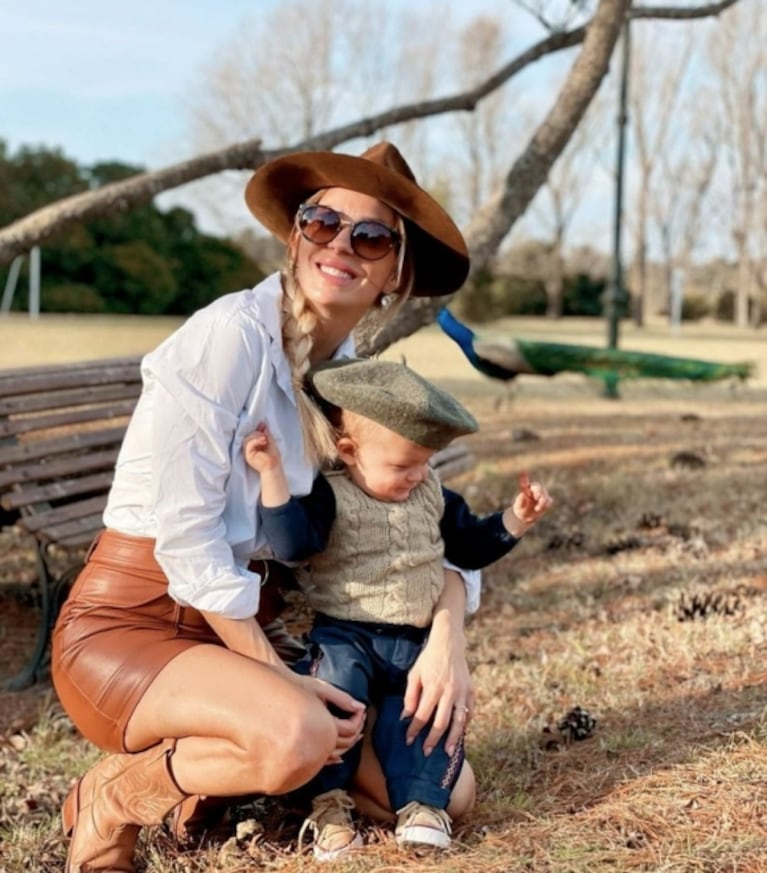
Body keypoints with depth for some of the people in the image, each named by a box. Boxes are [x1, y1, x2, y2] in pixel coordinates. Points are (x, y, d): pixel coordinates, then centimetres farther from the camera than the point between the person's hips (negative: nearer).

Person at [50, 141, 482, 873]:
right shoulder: (230, 335, -18)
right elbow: (185, 534, -22)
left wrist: (447, 638, -12)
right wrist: (278, 674, -17)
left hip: (238, 636, 7)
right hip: (125, 626, -7)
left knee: (446, 789, 0)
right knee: (296, 736, -36)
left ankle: (200, 764, 14)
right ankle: (115, 796, -6)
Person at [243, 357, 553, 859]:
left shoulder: (432, 495, 8)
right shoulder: (331, 496, -10)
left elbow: (470, 546, 20)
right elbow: (293, 542, -29)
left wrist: (515, 520, 7)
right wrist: (273, 474, -35)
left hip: (418, 642, 5)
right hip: (345, 636, -5)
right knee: (336, 685, -30)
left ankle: (421, 802, 3)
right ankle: (329, 800, -15)